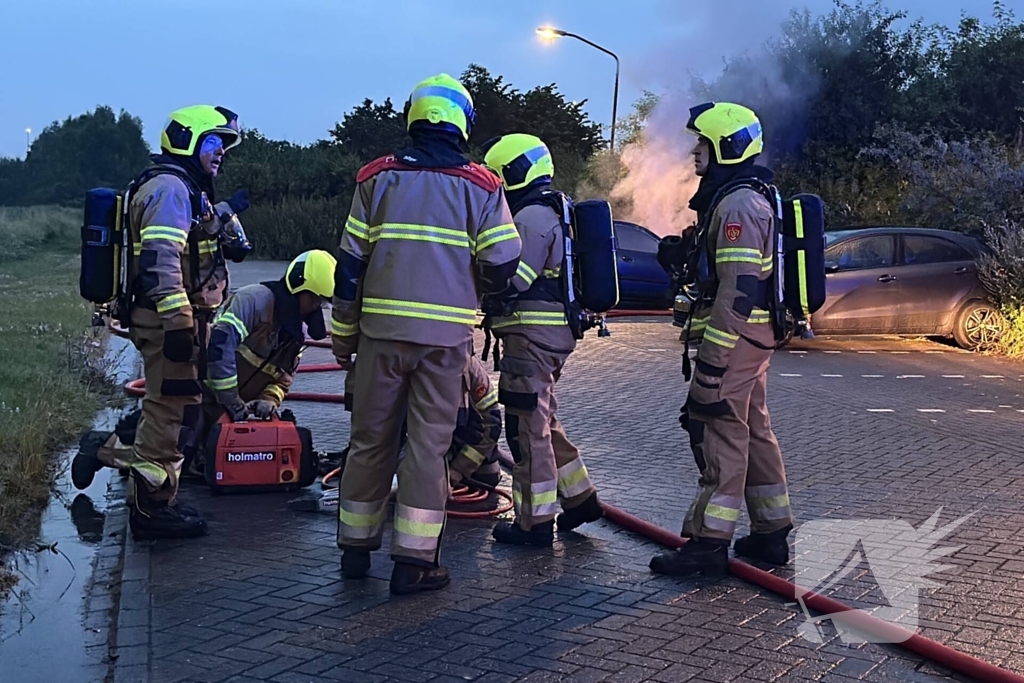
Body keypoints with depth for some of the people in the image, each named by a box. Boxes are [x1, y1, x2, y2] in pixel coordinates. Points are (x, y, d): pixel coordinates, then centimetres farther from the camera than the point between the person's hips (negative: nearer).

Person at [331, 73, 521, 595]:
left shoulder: (377, 178, 3)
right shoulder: (480, 187, -2)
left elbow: (350, 263, 3)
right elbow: (502, 264, -5)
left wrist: (343, 335, 10)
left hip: (382, 331, 2)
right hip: (446, 335, -2)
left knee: (370, 439, 13)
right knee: (428, 444, 4)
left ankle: (356, 547, 22)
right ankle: (413, 561, 5)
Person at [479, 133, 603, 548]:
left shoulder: (532, 217, -14)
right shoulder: (551, 212, 20)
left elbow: (511, 280, -22)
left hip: (532, 335, -11)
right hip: (552, 332, 11)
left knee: (527, 428, -5)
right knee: (543, 421, 20)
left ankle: (535, 523, 1)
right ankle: (579, 498, 27)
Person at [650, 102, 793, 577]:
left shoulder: (738, 204, -16)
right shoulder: (741, 199, 18)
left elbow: (738, 292, -23)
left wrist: (712, 361, -24)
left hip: (735, 337, -11)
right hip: (754, 338, 11)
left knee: (719, 430, -8)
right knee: (753, 430, 14)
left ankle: (709, 542, -5)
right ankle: (771, 533, 22)